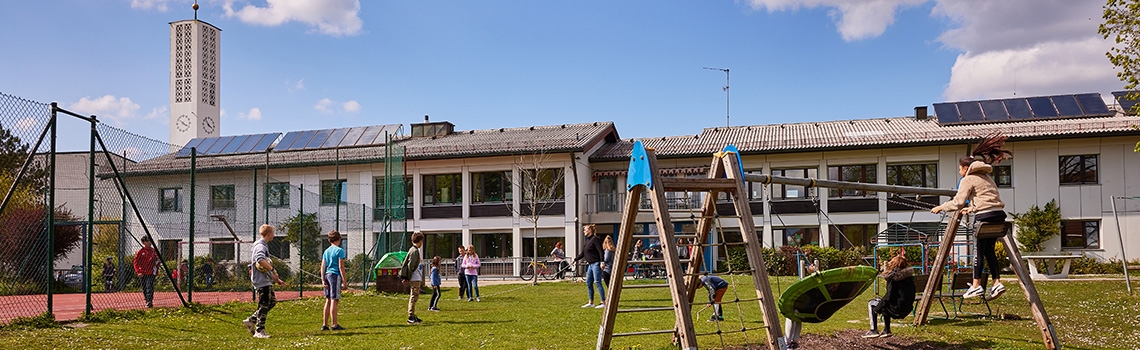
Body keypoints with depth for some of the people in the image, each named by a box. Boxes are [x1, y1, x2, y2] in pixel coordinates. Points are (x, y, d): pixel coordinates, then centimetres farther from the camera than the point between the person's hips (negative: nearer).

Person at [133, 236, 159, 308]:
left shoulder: (154, 251, 7)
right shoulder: (140, 252, 4)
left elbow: (157, 262, 13)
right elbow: (136, 263, 4)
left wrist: (155, 270, 1)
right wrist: (138, 272, -7)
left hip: (151, 273, -2)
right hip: (142, 274, 2)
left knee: (149, 287, -16)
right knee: (144, 289, 7)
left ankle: (149, 301, -22)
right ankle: (148, 302, 20)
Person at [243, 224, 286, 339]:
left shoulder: (264, 245, 19)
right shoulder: (261, 246, -15)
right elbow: (261, 260, -35)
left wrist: (276, 279, 24)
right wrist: (272, 269, -26)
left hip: (266, 281, 10)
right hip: (262, 282, -10)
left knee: (272, 301, 16)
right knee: (263, 306, -4)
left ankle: (251, 320, 19)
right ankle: (259, 331, 3)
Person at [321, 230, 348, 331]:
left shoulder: (326, 251, 13)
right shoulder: (340, 250, -6)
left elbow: (323, 267, 10)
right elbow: (341, 267, -10)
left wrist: (323, 280, 10)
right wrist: (345, 281, -8)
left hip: (327, 275, 7)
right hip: (335, 275, -7)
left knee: (328, 300, 12)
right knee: (334, 301, -4)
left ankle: (325, 324, 14)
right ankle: (335, 324, -2)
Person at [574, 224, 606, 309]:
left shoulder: (595, 239, -10)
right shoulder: (588, 240, 17)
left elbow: (600, 251, -17)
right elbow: (582, 253, 22)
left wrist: (602, 262, -24)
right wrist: (575, 259, 19)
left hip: (596, 264, -10)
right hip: (590, 264, 10)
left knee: (598, 283, -10)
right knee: (588, 283, 10)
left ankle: (603, 302, -7)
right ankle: (591, 303, 17)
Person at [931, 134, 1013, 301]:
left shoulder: (968, 179, -2)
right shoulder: (986, 177, 22)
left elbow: (957, 203, -8)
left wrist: (940, 207, 5)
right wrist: (972, 208, 39)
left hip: (985, 216, -8)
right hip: (999, 214, 8)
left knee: (979, 250, -2)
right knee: (989, 250, 12)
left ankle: (976, 285, 1)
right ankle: (997, 283, 6)